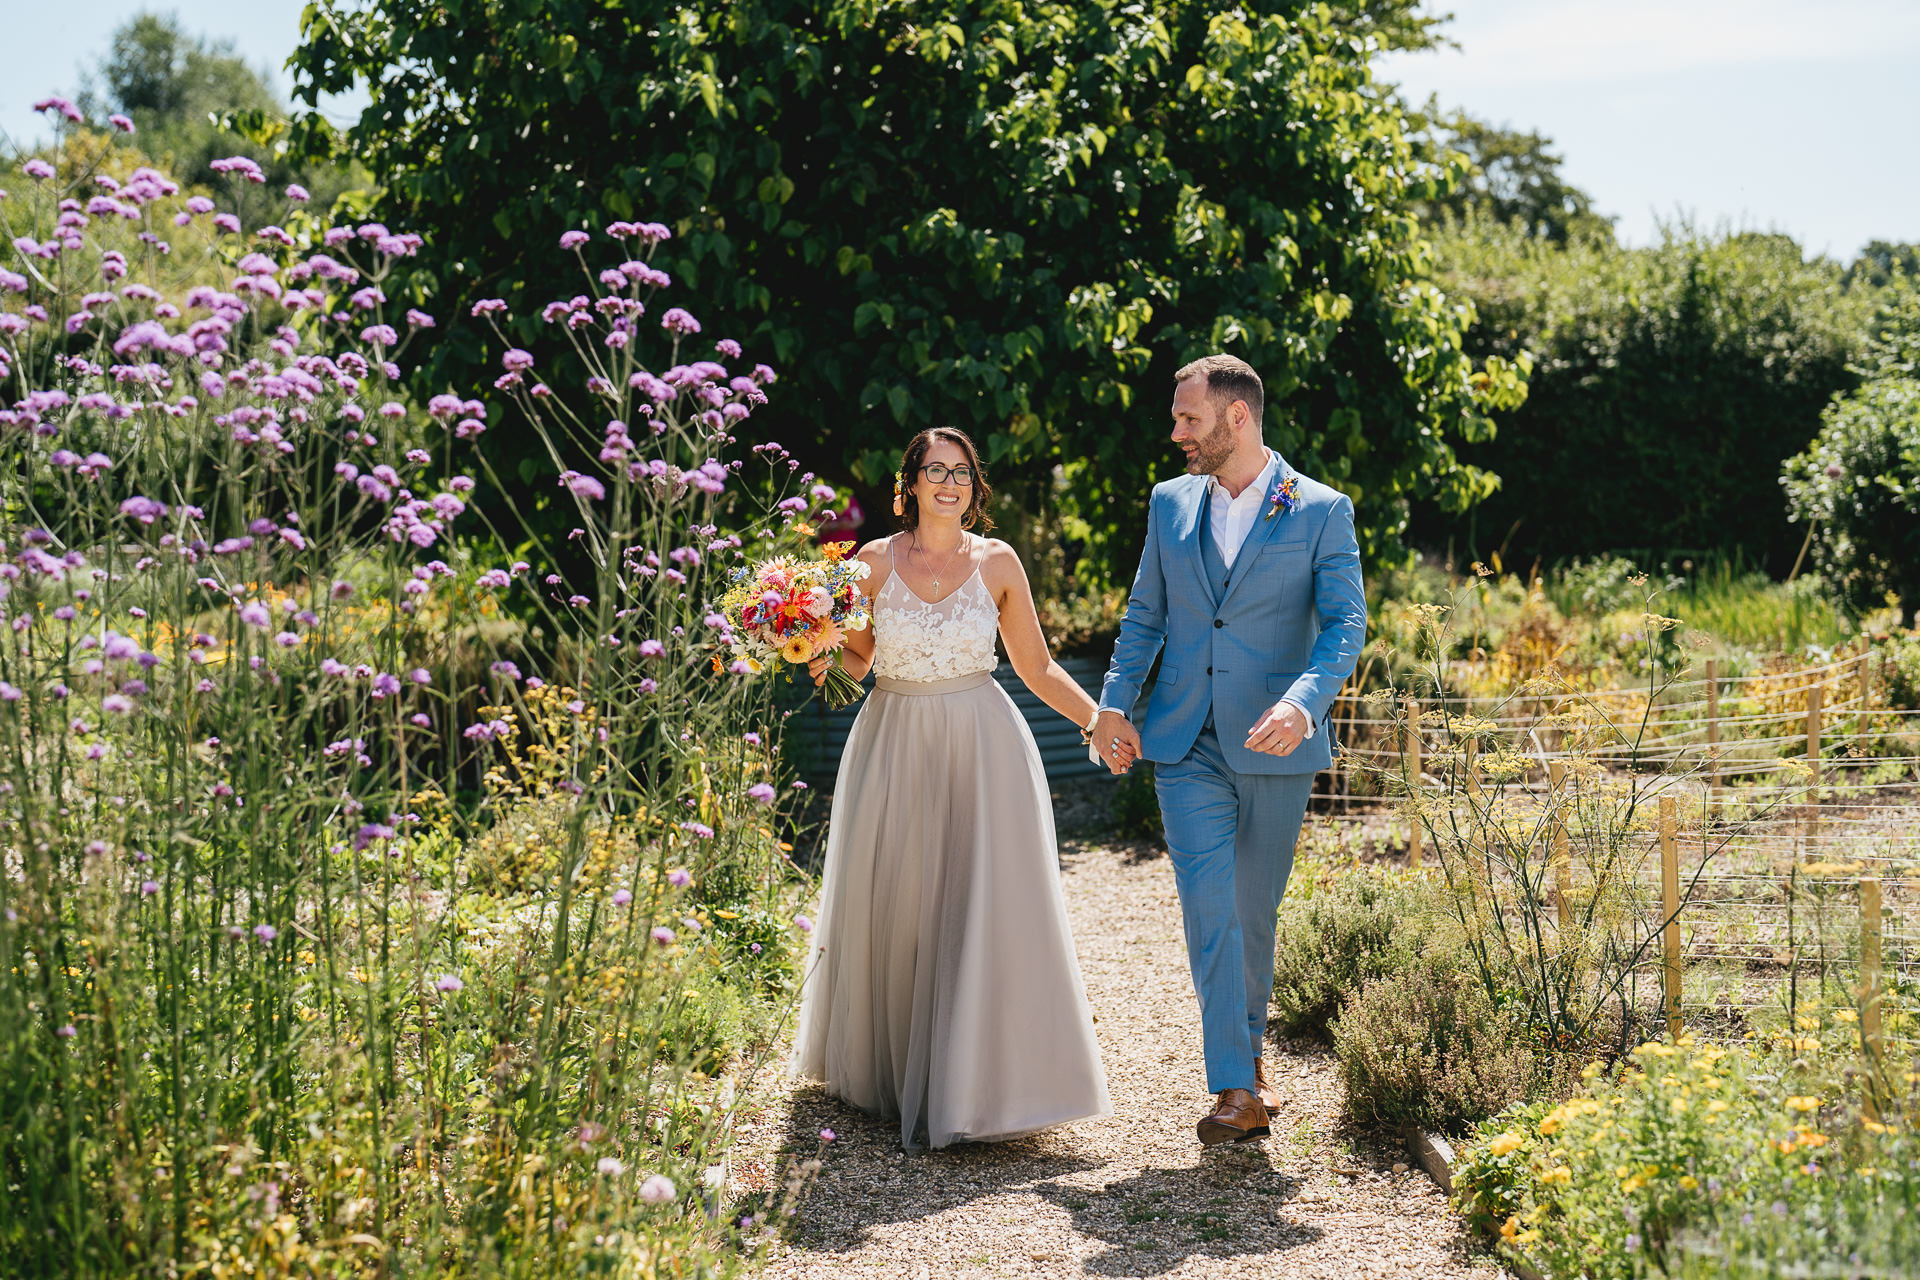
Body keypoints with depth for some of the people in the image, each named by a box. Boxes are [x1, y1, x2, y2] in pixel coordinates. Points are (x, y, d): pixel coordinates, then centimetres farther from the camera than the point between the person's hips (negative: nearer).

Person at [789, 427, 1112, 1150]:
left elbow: (1036, 666, 9)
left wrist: (1099, 721, 0)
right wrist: (821, 657, -12)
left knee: (988, 910, -7)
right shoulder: (875, 562, 2)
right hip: (894, 746, 1)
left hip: (982, 750, 0)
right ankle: (887, 1069, 25)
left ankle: (974, 1083, 0)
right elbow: (855, 661, 9)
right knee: (890, 910, 6)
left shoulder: (998, 563, 3)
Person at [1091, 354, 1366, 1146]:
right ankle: (1237, 1090, -10)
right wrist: (1114, 702, 1)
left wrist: (1304, 701, -26)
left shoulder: (1321, 511, -1)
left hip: (1274, 748, -2)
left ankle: (1247, 1047, 32)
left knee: (1254, 910, 9)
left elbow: (1345, 622, -8)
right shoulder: (1171, 503, 10)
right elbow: (1145, 613, 15)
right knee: (1208, 907, -10)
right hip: (1187, 744, 2)